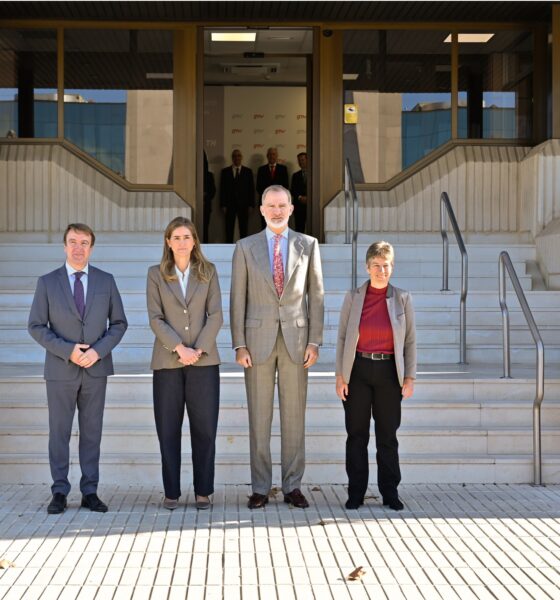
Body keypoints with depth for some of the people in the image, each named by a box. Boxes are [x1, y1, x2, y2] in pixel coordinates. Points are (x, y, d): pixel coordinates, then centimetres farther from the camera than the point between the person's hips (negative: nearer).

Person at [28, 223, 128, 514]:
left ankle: (90, 492, 12)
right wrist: (67, 350, -14)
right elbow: (36, 326, -1)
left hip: (96, 369, 1)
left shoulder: (106, 281, 5)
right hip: (60, 370, -1)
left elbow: (119, 323, 6)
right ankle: (60, 492, 12)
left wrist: (98, 350, -10)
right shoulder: (47, 282, 1)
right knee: (59, 432, 3)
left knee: (92, 431, 5)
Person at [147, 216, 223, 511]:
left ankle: (203, 492, 9)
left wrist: (199, 348, -11)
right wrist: (179, 348, -13)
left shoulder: (208, 271, 7)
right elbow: (155, 318, -2)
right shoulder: (156, 274, 5)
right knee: (168, 429, 2)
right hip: (167, 361, 0)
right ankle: (172, 492, 10)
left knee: (205, 428, 0)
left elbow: (215, 315, 1)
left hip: (203, 360, 0)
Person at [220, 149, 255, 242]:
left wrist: (251, 204, -2)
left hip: (243, 205, 0)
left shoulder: (248, 171, 8)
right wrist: (223, 205, -4)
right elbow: (222, 189, 4)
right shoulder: (225, 171, 7)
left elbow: (251, 189, 5)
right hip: (229, 205, 0)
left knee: (243, 229, 2)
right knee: (229, 230, 1)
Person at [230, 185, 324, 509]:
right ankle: (260, 488, 11)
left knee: (294, 416, 4)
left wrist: (315, 342, -3)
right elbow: (238, 299, 3)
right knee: (259, 417, 3)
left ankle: (293, 486, 13)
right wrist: (239, 345, -4)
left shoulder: (308, 245, 6)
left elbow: (316, 295, 5)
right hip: (258, 340, 0)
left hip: (296, 340, 0)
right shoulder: (246, 247, 4)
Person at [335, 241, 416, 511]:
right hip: (357, 372, 0)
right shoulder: (353, 297, 2)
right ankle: (356, 493, 13)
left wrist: (410, 377, -2)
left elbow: (410, 341, 4)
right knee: (356, 434, 4)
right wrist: (340, 376, -3)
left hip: (388, 373, 0)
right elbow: (342, 337, 3)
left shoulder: (402, 299, 2)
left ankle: (390, 492, 15)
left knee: (387, 435, 6)